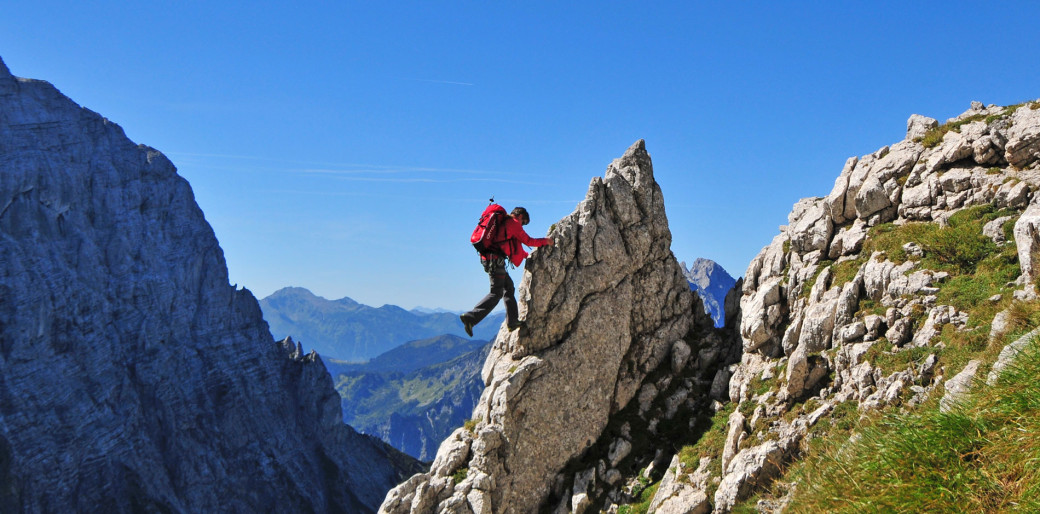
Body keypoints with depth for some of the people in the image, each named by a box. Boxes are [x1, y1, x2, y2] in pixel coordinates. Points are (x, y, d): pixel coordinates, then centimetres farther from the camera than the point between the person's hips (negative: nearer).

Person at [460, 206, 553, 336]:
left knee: (508, 286, 18)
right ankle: (470, 318, -18)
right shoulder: (513, 223, -4)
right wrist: (545, 241, 12)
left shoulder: (502, 222, 25)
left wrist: (527, 255, 43)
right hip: (495, 260, -10)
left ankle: (512, 321, 21)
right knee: (496, 293, -9)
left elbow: (512, 244, 36)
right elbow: (528, 241, -2)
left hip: (488, 257, 10)